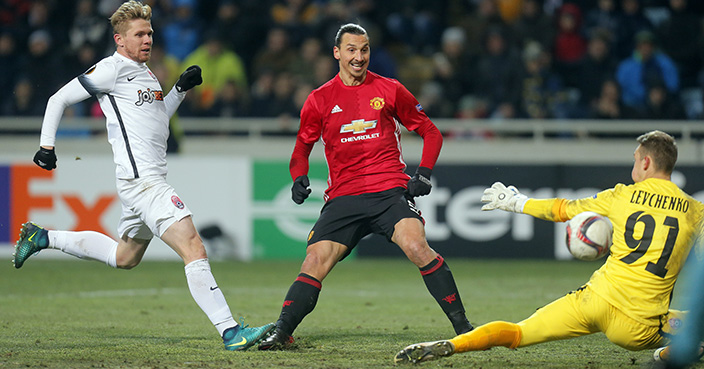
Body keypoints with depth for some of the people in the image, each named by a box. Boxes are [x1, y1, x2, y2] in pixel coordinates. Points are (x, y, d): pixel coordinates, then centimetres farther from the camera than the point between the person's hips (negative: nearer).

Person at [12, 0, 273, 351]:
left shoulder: (144, 71, 18)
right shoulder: (112, 68, -8)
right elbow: (59, 99, -2)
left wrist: (181, 89, 15)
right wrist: (47, 145, -5)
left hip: (151, 180, 10)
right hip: (140, 180, -10)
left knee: (124, 257, 25)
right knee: (194, 250, -19)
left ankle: (43, 238, 35)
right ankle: (231, 332, -23)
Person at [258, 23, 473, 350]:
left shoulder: (389, 90, 5)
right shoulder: (320, 99, 8)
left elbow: (430, 132, 14)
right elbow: (302, 147, 19)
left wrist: (424, 173, 0)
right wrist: (299, 178, -1)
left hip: (390, 191, -2)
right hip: (343, 197, 2)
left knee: (416, 246, -24)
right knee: (315, 261, -13)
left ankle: (462, 326, -17)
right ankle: (281, 333, -5)